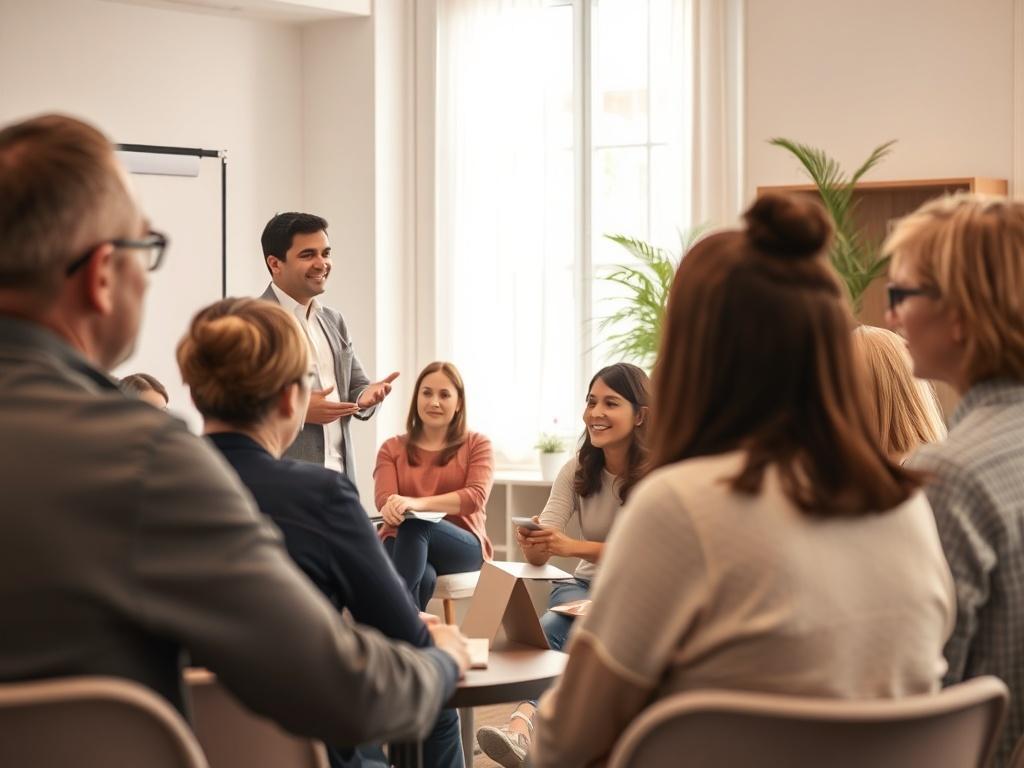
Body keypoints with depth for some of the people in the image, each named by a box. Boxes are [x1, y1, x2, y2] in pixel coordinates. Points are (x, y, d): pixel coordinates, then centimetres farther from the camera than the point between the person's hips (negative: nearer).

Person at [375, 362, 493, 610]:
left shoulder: (477, 444, 9)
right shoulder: (392, 448, 16)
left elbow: (477, 496, -10)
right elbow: (383, 497, -2)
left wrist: (419, 503, -28)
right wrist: (392, 507, -31)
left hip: (463, 546, -1)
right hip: (401, 542, 1)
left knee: (415, 527, -37)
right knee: (423, 577, -39)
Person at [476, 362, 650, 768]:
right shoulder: (577, 469, 3)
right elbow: (540, 556, -5)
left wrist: (575, 547, -34)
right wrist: (533, 541, -32)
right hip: (586, 587, 4)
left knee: (554, 627, -35)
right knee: (552, 626, -33)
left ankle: (521, 726, -56)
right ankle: (521, 729, -55)